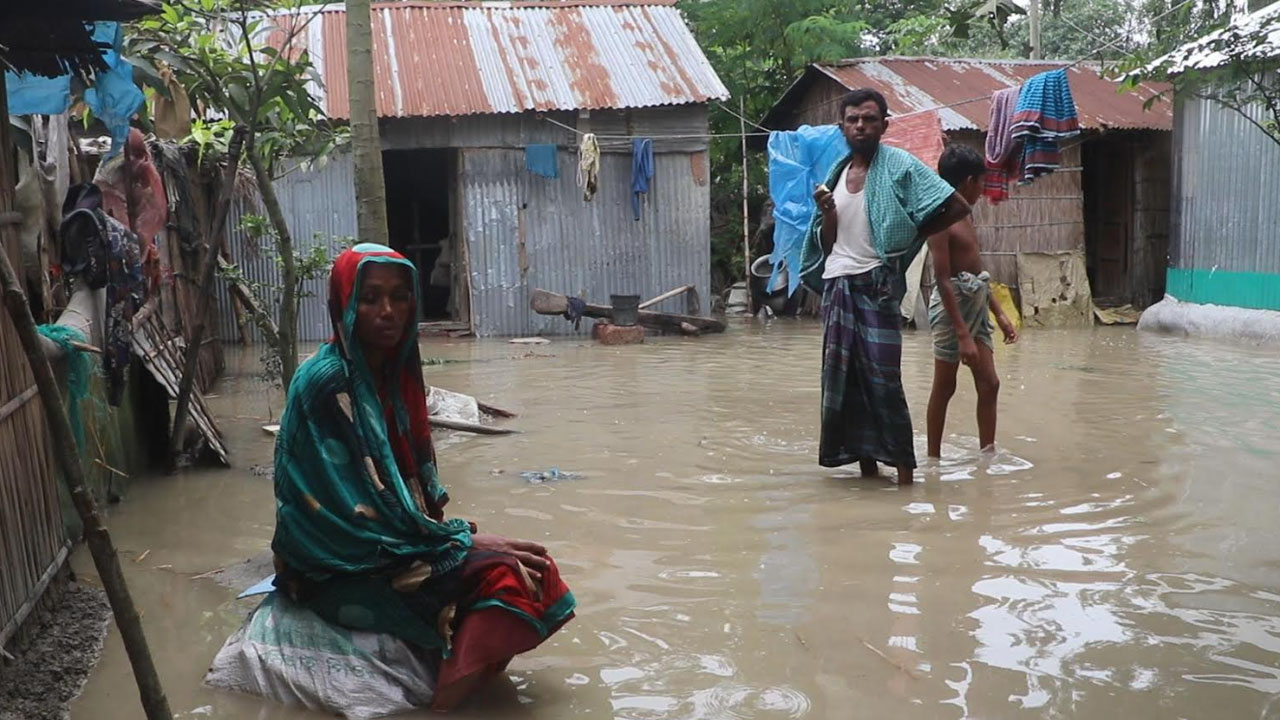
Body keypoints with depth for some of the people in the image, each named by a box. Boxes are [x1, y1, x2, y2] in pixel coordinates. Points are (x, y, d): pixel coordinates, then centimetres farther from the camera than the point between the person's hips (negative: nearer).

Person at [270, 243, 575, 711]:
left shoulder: (394, 371, 6)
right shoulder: (326, 383, -19)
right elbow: (358, 508, -21)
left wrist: (455, 532, -3)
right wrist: (463, 541, -18)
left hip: (394, 545, 8)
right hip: (338, 569, -8)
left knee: (528, 567, -7)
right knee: (505, 576, -23)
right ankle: (450, 693, -13)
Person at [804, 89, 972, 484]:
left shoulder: (899, 166, -3)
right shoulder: (837, 173, 15)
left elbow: (957, 206, -8)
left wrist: (911, 237, -3)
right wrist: (826, 212, -2)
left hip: (876, 285, -6)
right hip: (837, 285, 7)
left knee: (883, 380, -11)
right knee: (842, 380, 7)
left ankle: (905, 474, -7)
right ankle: (867, 467, 16)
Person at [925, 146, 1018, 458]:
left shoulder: (963, 216, 13)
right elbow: (943, 280, -20)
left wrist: (1000, 313, 17)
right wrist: (963, 334, -23)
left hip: (977, 306, 8)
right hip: (953, 306, -8)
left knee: (989, 384, 5)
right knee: (945, 387, 2)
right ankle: (933, 458, 13)